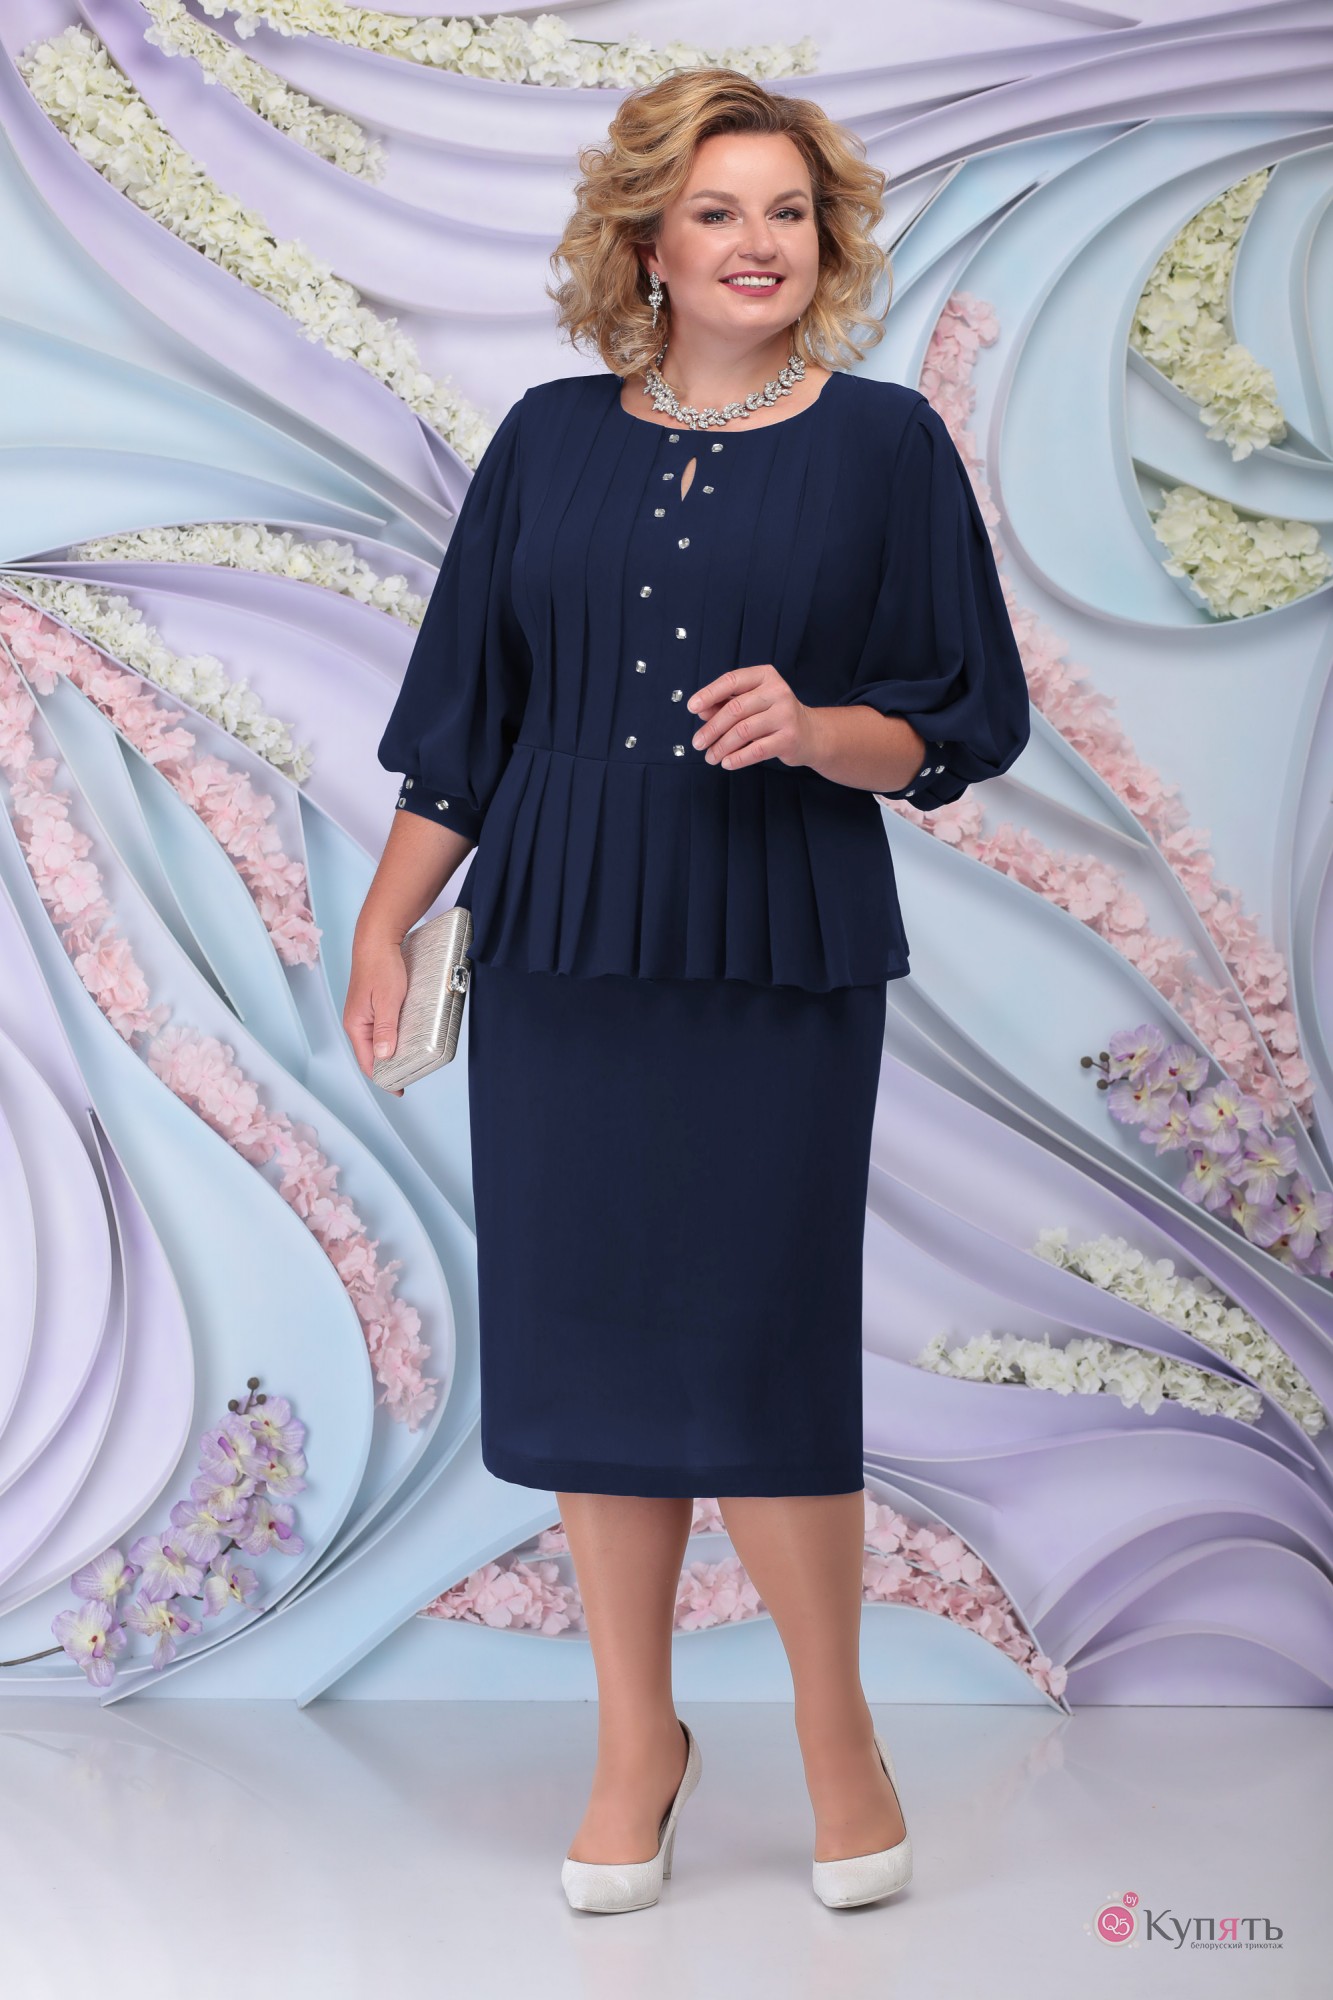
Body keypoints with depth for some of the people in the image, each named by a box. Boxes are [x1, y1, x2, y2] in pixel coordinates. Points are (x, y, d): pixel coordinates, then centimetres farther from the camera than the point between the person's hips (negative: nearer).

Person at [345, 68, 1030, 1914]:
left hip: (778, 963, -2)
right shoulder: (552, 441, 8)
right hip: (559, 950, 3)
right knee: (585, 1341, 6)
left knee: (760, 1353, -3)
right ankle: (640, 1741, 23)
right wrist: (387, 919, 6)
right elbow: (460, 715, 11)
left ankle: (835, 1727, 20)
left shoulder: (885, 443, 2)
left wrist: (812, 727, -17)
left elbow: (969, 720, 1)